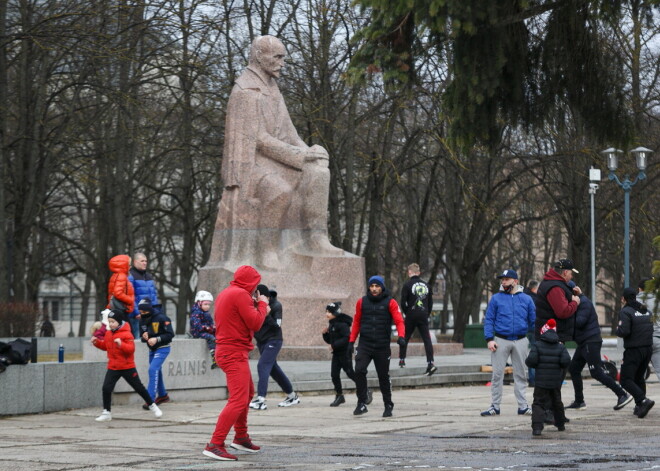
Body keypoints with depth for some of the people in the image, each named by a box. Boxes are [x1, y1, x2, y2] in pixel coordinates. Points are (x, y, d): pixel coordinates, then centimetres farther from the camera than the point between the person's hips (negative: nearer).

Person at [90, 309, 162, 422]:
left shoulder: (126, 334, -15)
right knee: (106, 388, -9)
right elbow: (105, 346, 21)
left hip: (127, 367, -5)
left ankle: (152, 406, 24)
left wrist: (121, 344, -37)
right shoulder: (108, 333, 7)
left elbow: (131, 349, -22)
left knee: (139, 387, 6)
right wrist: (96, 342, 5)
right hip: (113, 367, 5)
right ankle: (106, 413, 1)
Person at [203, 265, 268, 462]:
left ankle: (241, 437, 34)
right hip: (235, 352, -11)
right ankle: (215, 445, -23)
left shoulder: (224, 294, 14)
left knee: (248, 392, 26)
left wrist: (256, 305, 11)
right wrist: (262, 304, 0)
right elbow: (255, 324, -15)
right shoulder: (241, 295, -15)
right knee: (238, 400, -16)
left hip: (226, 349, 11)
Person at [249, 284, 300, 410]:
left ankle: (261, 400, -26)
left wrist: (267, 315, -32)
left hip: (273, 341, -7)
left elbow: (277, 326, -18)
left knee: (263, 366, -19)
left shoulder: (276, 306, -13)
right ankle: (292, 396, 27)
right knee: (273, 368, 13)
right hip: (261, 341, 7)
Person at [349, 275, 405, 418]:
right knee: (359, 371, -18)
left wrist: (401, 336, -24)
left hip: (383, 346, -1)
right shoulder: (362, 302, 6)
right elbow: (356, 322, 13)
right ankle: (362, 403, -11)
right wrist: (351, 340, 8)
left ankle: (388, 406, 22)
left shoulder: (390, 303, -1)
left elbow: (399, 320, -7)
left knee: (384, 376, 7)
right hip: (364, 345, 1)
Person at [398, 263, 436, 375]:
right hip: (423, 316, 3)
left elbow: (403, 302, -10)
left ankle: (402, 360, 15)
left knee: (404, 338, 12)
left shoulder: (407, 285, -6)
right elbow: (430, 302, 12)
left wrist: (406, 313, 5)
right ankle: (430, 363, -12)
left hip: (411, 316, -3)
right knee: (427, 339, -2)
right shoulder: (426, 285, 10)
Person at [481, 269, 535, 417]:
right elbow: (488, 320, 1)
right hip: (501, 340, -1)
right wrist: (489, 339, -10)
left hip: (520, 341, 1)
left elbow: (533, 321, 8)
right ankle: (495, 406, 4)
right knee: (497, 374, -1)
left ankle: (523, 406, 12)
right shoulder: (496, 298, 3)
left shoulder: (526, 299, 6)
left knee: (521, 375, 7)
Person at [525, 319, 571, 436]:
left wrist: (531, 363, 8)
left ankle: (537, 427, -21)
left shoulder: (537, 346, -5)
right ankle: (560, 424, 36)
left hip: (541, 381, -3)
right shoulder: (560, 347, 2)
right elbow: (566, 361, -9)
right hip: (556, 381, 3)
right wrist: (559, 366, 11)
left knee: (538, 403, -3)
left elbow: (531, 361, -14)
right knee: (557, 403, 23)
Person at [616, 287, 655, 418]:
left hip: (633, 350, -7)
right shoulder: (646, 311, 10)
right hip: (648, 348, 7)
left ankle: (643, 400, -23)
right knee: (639, 378, 19)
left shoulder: (625, 312, -12)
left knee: (626, 380, -4)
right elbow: (653, 328, 10)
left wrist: (617, 329, -1)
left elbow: (624, 331, -21)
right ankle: (640, 407, 15)